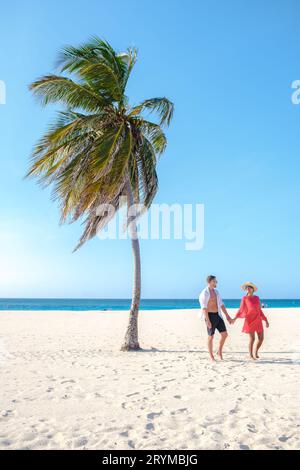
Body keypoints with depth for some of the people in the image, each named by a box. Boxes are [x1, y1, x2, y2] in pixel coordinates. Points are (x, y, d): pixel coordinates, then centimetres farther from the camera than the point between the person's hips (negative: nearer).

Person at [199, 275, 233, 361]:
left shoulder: (216, 292, 12)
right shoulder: (204, 293, -12)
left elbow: (221, 305, 13)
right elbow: (204, 308, -17)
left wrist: (227, 316, 9)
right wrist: (207, 320, -22)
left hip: (218, 315, 7)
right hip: (210, 316, -7)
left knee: (224, 334, 3)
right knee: (211, 337, 1)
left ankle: (220, 351, 23)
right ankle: (211, 356, 15)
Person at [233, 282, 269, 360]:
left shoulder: (257, 298, 9)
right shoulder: (244, 298, -4)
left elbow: (260, 310, 13)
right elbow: (241, 310, -2)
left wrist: (266, 320, 11)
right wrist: (235, 318, -14)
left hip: (258, 320, 5)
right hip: (250, 320, -4)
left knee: (261, 338, 4)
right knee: (252, 339, -2)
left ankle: (255, 352, 29)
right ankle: (251, 355, 16)